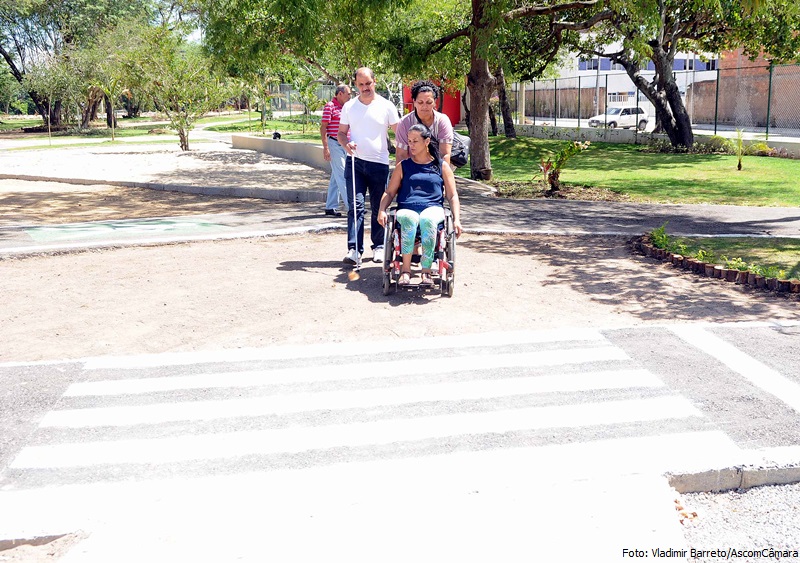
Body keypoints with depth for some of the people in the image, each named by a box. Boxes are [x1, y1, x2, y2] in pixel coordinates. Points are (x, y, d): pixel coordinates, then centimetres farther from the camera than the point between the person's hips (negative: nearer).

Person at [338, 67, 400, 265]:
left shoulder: (386, 106, 2)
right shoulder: (349, 107, 8)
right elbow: (341, 132, 12)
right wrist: (346, 144, -10)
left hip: (379, 163, -1)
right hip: (355, 161, 1)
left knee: (378, 208, 7)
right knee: (355, 205, -8)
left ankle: (379, 246, 20)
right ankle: (354, 249, -10)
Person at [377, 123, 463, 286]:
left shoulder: (442, 166, 18)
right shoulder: (403, 166, 21)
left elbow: (452, 196, 15)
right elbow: (389, 193, 18)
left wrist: (457, 220, 0)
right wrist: (382, 211, -3)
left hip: (433, 208, -1)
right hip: (407, 210, 1)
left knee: (427, 220, -40)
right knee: (409, 219, -39)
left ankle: (426, 271, -37)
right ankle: (405, 269, -35)